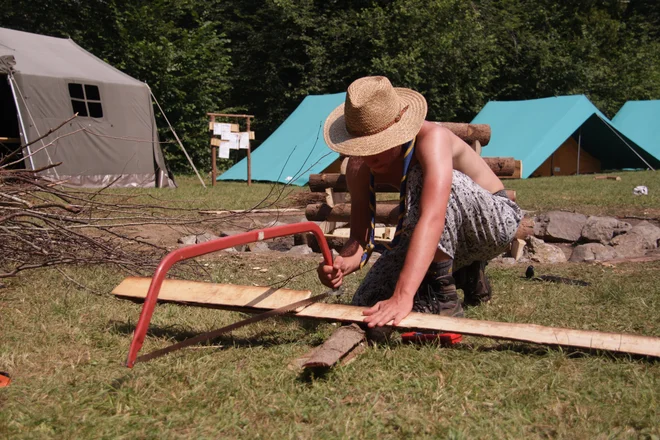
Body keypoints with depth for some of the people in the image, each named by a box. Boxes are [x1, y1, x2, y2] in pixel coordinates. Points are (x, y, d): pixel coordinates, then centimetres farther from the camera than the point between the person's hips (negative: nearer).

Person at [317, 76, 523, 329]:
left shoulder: (432, 138, -33)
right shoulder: (359, 167, -13)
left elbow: (432, 218, -47)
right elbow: (359, 240, -12)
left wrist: (402, 296, -56)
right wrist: (342, 263, -37)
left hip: (496, 219, -7)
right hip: (441, 239, 7)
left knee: (424, 177, -36)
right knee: (366, 304, -2)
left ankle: (442, 298, -23)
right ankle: (465, 269, 16)